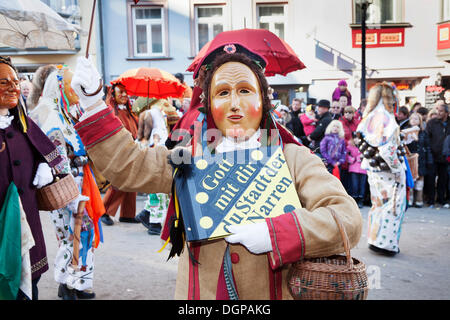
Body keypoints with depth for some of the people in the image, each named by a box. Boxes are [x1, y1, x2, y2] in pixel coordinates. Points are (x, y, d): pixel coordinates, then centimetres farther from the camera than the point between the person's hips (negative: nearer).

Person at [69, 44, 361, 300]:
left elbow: (348, 220, -15)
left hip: (274, 293, -2)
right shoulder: (193, 159, 3)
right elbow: (124, 165, 3)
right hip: (201, 294, 2)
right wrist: (93, 103, -3)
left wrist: (275, 233, -25)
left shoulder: (293, 159, -6)